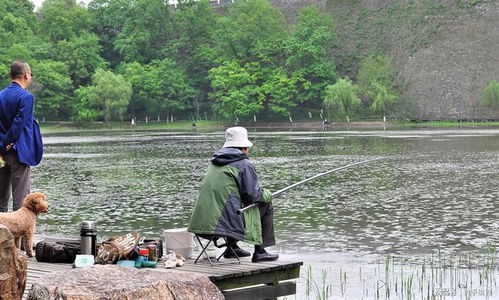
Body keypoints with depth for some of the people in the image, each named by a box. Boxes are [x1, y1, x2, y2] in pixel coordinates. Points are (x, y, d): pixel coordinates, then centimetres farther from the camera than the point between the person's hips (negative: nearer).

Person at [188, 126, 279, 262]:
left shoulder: (215, 162, 19)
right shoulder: (244, 164, -6)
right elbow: (253, 195, -10)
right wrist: (267, 195, 12)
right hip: (224, 219, -8)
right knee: (266, 206, 7)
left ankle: (232, 247, 32)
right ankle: (259, 252, 9)